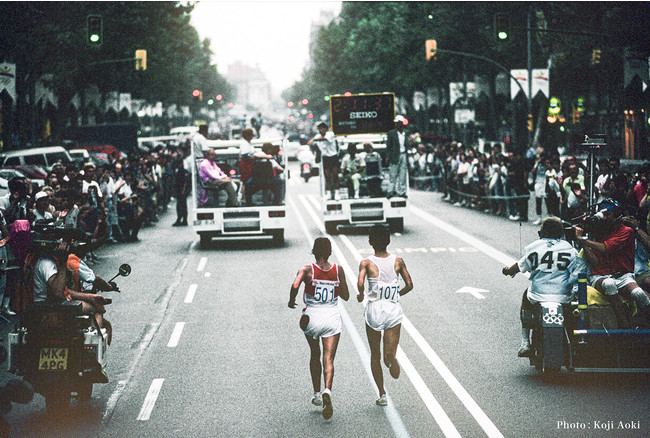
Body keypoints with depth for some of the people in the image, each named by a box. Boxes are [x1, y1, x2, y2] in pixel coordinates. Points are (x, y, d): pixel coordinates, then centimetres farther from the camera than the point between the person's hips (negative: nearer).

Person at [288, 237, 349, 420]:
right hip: (332, 317, 0)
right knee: (328, 359, -4)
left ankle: (317, 394, 29)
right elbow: (346, 296, 7)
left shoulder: (307, 270, -8)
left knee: (315, 356, 22)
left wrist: (291, 301, -8)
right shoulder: (338, 270, -1)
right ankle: (327, 391, -30)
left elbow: (295, 285, -26)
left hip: (311, 317, 0)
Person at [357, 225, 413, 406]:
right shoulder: (398, 261, 2)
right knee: (389, 354, -1)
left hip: (374, 310, -1)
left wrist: (361, 295, 0)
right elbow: (409, 285, 5)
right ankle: (391, 358, -38)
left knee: (375, 355, 16)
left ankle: (382, 394, 15)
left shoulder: (366, 262, -6)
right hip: (394, 310, 1)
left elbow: (360, 283, -21)